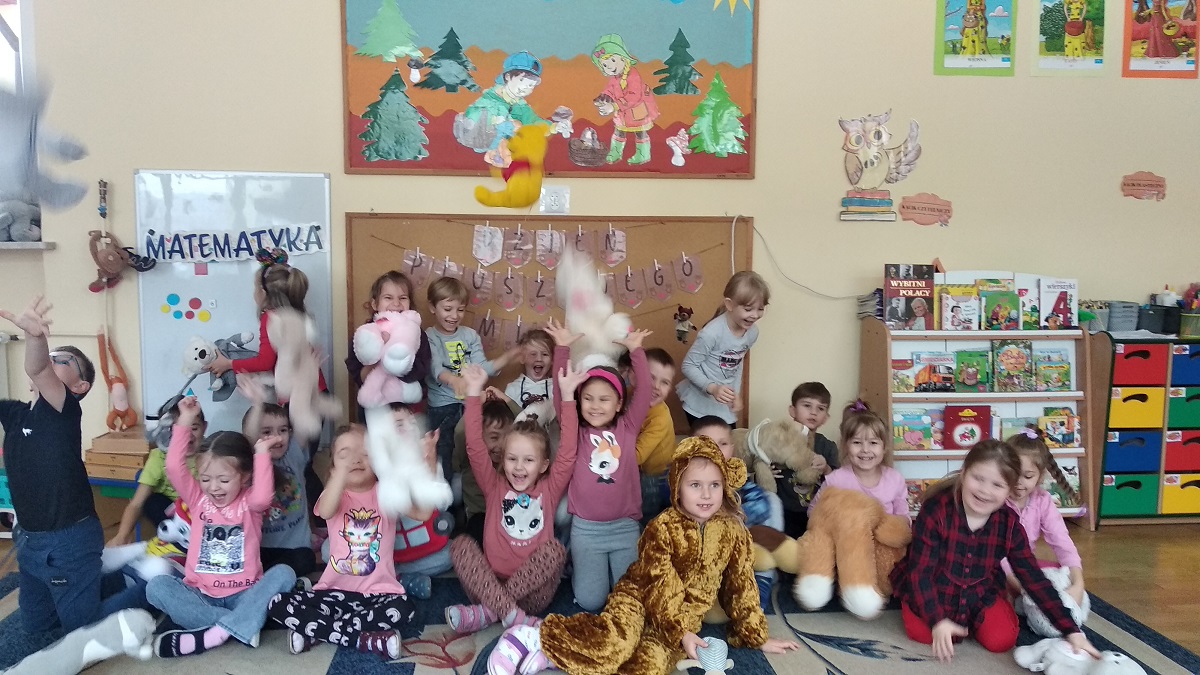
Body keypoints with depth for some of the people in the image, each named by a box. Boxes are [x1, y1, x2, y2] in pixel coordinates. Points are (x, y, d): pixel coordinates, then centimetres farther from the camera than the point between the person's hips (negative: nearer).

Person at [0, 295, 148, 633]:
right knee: (36, 623, 22)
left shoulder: (65, 411, -14)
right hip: (28, 539, 8)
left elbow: (36, 370, -35)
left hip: (69, 539, -7)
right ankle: (122, 580, 34)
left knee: (82, 626, 2)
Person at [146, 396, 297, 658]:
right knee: (156, 586, -25)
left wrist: (261, 454, -20)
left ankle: (217, 632, -37)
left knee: (284, 573, -28)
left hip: (244, 595, -2)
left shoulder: (249, 502, 1)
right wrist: (185, 421, -9)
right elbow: (174, 468, -8)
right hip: (201, 596, 2)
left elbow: (262, 497, -25)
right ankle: (241, 626, -32)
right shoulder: (199, 499, 7)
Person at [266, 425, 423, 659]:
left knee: (403, 610, -33)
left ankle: (313, 631, -17)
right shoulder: (336, 493, 2)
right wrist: (343, 467, -44)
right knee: (277, 605, -19)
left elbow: (422, 513, -16)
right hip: (335, 590, 1)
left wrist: (428, 468, -32)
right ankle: (366, 640, -21)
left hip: (378, 592, -1)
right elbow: (325, 511, -25)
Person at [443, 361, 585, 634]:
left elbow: (568, 450, -5)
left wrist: (567, 394, -10)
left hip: (533, 594, 0)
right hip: (491, 585, 1)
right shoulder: (495, 487, 8)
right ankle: (513, 616, -35)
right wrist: (474, 391, -10)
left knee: (555, 548, -26)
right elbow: (475, 447, -4)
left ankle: (487, 612, -26)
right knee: (461, 543, -21)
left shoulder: (549, 489, 7)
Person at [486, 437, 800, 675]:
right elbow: (660, 584, -15)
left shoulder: (733, 531, 0)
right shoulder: (662, 527, -12)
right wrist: (680, 631, -20)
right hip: (639, 596, -3)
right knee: (615, 644, -33)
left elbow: (742, 584, 6)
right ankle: (536, 637, -15)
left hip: (686, 614, 3)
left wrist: (757, 636, 8)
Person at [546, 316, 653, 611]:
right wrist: (563, 348, -13)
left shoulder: (627, 428, 2)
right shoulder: (576, 431, 0)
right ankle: (581, 565, 25)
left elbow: (644, 392, -6)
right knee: (590, 601, -5)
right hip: (585, 528, -1)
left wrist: (635, 349, -9)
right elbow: (560, 394, -8)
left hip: (625, 526, 1)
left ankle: (613, 563, 28)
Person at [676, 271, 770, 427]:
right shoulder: (712, 333, -28)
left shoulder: (752, 332, -6)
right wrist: (712, 388, -30)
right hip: (700, 405, -6)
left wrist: (737, 394, 4)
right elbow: (688, 366, -20)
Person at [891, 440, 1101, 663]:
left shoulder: (1009, 524, -16)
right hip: (931, 590, -2)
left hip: (981, 594, 2)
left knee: (1001, 640, -16)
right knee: (923, 634, -20)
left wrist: (1072, 631, -14)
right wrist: (938, 621, -36)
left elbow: (1035, 579, -10)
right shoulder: (936, 509, -29)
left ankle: (970, 618, 18)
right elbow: (920, 572, -26)